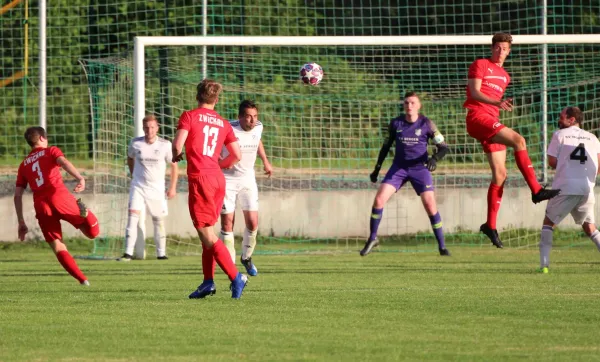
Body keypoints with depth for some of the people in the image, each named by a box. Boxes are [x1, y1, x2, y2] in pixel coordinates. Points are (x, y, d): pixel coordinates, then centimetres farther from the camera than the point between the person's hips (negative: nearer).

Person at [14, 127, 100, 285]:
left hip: (40, 205, 3)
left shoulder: (24, 165, 27)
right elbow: (64, 162, -7)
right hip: (59, 195, -3)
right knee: (92, 231, 0)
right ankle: (83, 212, -32)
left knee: (58, 247, 8)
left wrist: (21, 223, 24)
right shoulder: (51, 151, 17)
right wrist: (80, 178, -23)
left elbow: (17, 195, 21)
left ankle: (82, 279, -7)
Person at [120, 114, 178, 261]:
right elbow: (130, 158, 18)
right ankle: (128, 253, -17)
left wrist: (173, 187, 1)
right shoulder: (135, 143, -4)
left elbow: (174, 165, 3)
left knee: (159, 220, 7)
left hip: (157, 188, 0)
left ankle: (161, 253, 20)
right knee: (132, 216, -15)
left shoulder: (165, 145, -7)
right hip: (138, 187, 0)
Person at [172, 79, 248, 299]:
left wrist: (176, 156, 9)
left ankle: (236, 277, -17)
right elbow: (237, 155, 10)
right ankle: (208, 282, 11)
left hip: (199, 178, -6)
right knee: (207, 232, 16)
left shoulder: (189, 116, -2)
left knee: (206, 233, -7)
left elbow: (177, 144, -13)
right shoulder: (223, 124, 12)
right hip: (218, 179, 6)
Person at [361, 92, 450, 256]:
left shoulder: (426, 124, -7)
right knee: (379, 199, -12)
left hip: (420, 168, -2)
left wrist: (434, 158, -27)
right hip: (399, 167, 2)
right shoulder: (395, 124, 0)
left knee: (430, 204, -15)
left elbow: (443, 147, -6)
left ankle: (442, 246, -3)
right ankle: (372, 239, 6)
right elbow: (386, 146, 13)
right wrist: (377, 168, 12)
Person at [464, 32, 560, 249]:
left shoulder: (504, 76, 24)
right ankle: (536, 190, -27)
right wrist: (497, 103, -25)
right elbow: (475, 92, -10)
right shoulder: (481, 65, 2)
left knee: (500, 174, 2)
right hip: (478, 117, -8)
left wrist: (504, 104, 7)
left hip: (492, 121, 8)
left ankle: (490, 225, 7)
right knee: (518, 140, -27)